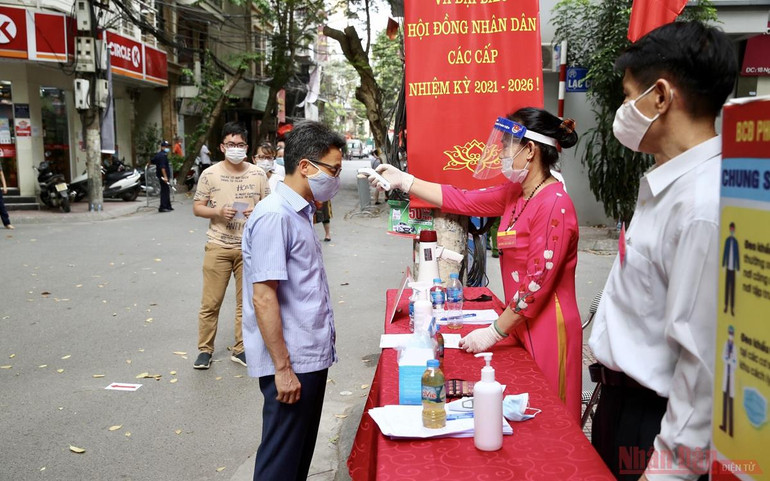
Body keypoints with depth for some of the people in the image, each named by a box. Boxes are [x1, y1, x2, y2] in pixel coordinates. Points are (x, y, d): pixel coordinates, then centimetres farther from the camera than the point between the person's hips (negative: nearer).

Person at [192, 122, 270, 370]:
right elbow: (197, 208, 3)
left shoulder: (258, 174, 4)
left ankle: (240, 349, 20)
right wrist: (218, 212, -16)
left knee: (246, 301, 7)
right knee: (210, 302, 1)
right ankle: (205, 349, 15)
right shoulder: (210, 174, 1)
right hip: (218, 246, -1)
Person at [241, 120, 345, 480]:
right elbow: (263, 298, -21)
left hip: (311, 357, 9)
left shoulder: (299, 213, 11)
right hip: (291, 364, -9)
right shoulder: (274, 216, -18)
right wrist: (282, 368, -21)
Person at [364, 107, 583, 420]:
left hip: (548, 330, -8)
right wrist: (402, 180, 9)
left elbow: (537, 283, -21)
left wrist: (494, 333, -16)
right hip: (522, 325, 8)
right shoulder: (514, 195, 6)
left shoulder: (554, 205, -20)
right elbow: (462, 201, 10)